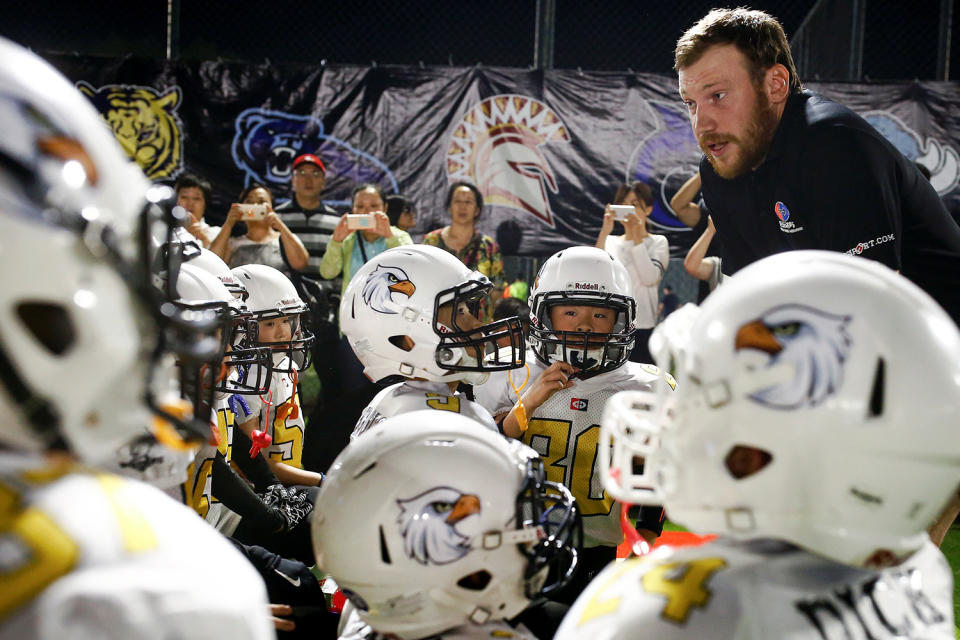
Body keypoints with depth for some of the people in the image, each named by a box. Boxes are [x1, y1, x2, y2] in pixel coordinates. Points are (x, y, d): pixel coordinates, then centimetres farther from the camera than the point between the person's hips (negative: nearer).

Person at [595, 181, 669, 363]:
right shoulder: (610, 241, 13)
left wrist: (637, 236, -11)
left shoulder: (658, 242, 6)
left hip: (643, 328, -2)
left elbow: (650, 277, -11)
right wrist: (604, 232, -10)